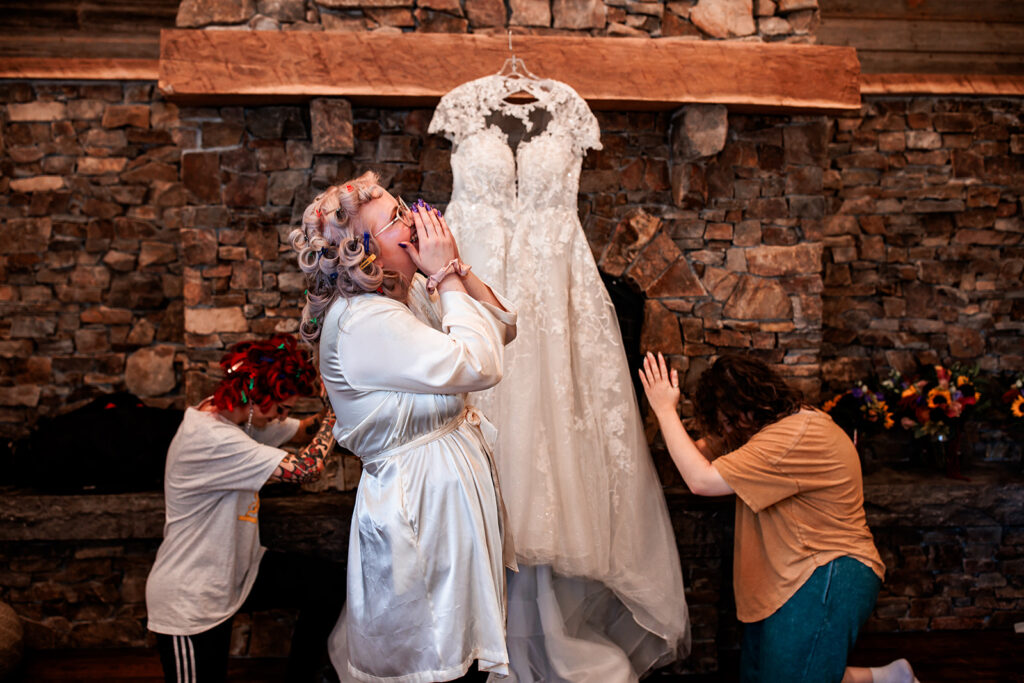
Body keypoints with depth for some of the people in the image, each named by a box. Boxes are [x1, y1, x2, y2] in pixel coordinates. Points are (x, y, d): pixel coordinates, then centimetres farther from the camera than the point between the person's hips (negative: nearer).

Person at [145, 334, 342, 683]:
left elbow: (302, 430, 7)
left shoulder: (236, 413, -3)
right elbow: (305, 468, -36)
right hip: (191, 605, -9)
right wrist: (337, 409, -23)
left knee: (330, 584, 2)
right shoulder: (209, 438, -32)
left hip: (237, 570, 9)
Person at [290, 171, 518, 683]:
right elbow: (478, 366, -28)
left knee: (455, 633, 23)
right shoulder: (362, 321, -25)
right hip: (420, 500, -8)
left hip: (458, 471, 9)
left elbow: (502, 327, 5)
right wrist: (447, 274, -20)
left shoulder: (412, 291, 3)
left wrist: (456, 268, -8)